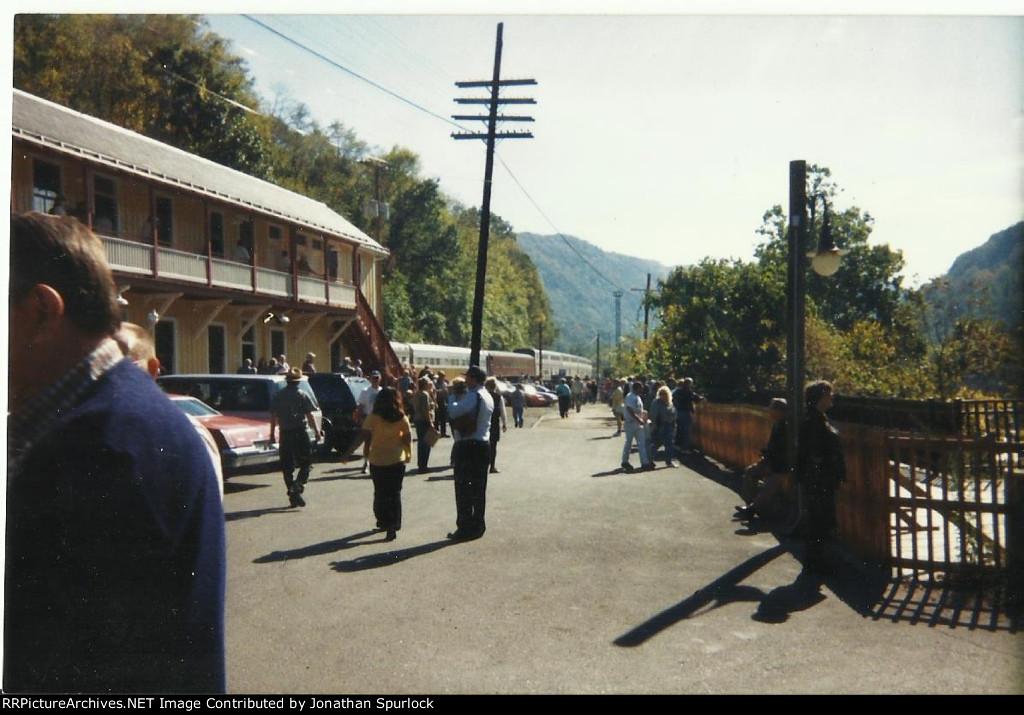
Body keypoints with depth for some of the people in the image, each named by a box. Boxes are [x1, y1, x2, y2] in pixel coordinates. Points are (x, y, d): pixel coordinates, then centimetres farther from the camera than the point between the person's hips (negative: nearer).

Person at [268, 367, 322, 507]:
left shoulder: (278, 396, 8)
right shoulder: (302, 396, -5)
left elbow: (273, 417, 9)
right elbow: (309, 415, -8)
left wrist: (272, 434, 16)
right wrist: (316, 431, -2)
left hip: (285, 434, 4)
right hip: (299, 433, -4)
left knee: (287, 467, 10)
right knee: (306, 464, 2)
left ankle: (292, 495, 10)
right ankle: (297, 488, -17)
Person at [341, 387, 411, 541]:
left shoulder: (374, 417, -9)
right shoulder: (402, 418, -4)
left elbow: (362, 436, -14)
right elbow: (408, 438, -3)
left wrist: (348, 452, -11)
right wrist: (408, 454, 13)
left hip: (377, 461, -1)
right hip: (397, 460, 1)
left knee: (380, 494, 14)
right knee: (394, 494, 8)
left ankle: (383, 522, 20)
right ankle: (393, 526, 4)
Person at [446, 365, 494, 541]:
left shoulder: (473, 396, -16)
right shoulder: (487, 396, 15)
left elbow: (454, 412, -22)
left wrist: (453, 396, -4)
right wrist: (461, 397, 9)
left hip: (467, 446, -9)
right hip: (483, 445, 9)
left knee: (463, 487, -4)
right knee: (479, 487, 12)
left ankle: (465, 528, -2)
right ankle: (478, 525, 17)